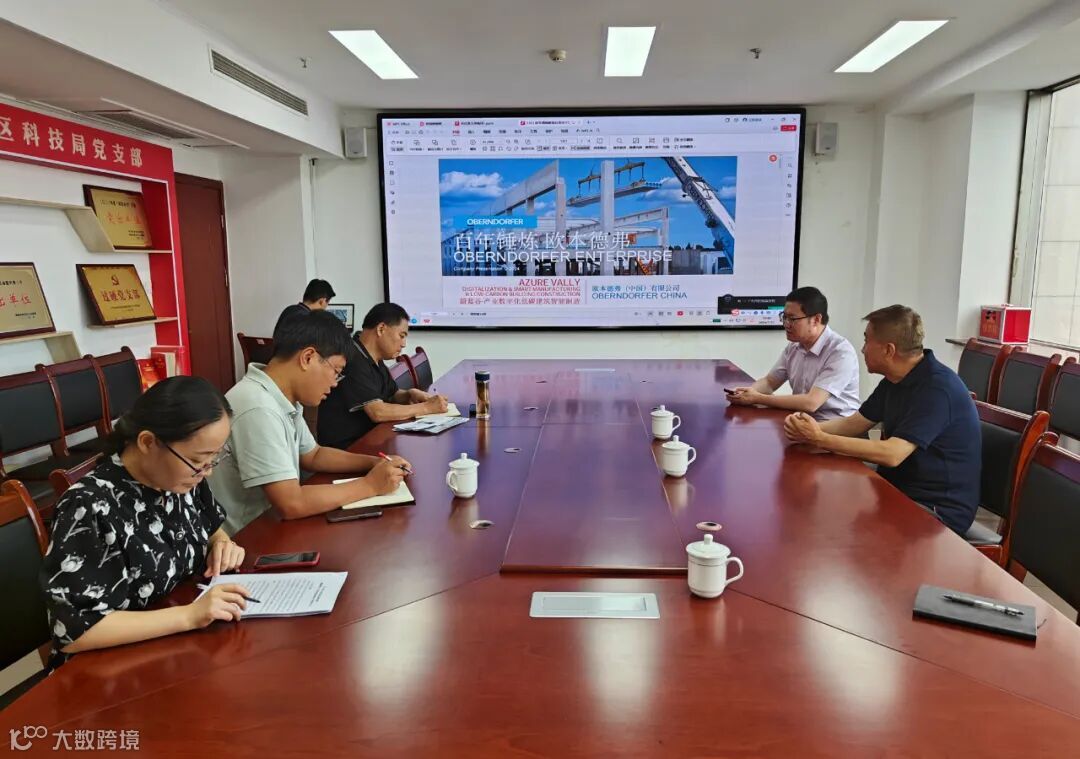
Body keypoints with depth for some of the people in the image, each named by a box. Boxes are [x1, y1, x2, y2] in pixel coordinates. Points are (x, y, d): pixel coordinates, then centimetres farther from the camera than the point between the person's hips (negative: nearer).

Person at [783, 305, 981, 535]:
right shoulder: (895, 380, 7)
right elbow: (854, 423, 10)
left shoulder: (937, 387, -23)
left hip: (938, 510, -8)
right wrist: (812, 427, -10)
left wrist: (820, 439, -27)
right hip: (898, 490, 8)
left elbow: (891, 454, -30)